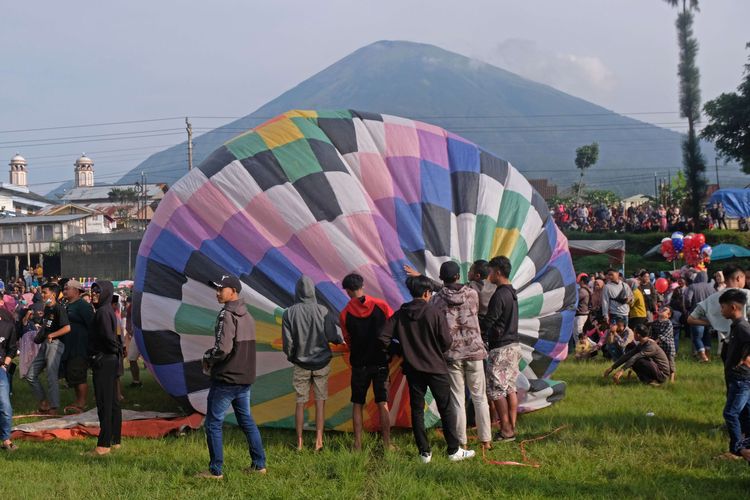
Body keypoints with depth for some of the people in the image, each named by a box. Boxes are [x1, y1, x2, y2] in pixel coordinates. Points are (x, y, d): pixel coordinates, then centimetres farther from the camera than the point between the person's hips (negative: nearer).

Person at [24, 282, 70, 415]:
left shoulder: (59, 309, -11)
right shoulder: (46, 309, 16)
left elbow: (67, 328, -20)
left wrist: (51, 335, -13)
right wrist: (40, 332, 10)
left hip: (55, 344, -9)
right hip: (44, 344, 9)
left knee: (51, 377, -8)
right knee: (30, 375, 9)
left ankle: (54, 408, -1)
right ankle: (43, 402, 18)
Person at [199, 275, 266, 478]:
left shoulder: (227, 315, -16)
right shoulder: (247, 316, 12)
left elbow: (223, 348, -23)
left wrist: (207, 357, -3)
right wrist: (212, 357, 13)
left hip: (226, 379, -8)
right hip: (245, 378, 9)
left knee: (213, 423, 1)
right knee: (247, 421, 17)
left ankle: (216, 470, 3)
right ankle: (259, 464, 20)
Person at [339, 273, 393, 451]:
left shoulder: (345, 314, -6)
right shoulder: (381, 305, -6)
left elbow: (348, 341, 4)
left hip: (359, 364, 0)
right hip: (380, 361, 1)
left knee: (357, 405, 11)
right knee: (383, 404, 6)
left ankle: (358, 444, 11)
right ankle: (387, 444, 6)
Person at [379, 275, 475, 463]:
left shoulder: (400, 315, -2)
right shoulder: (433, 312, -12)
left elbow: (383, 338, -6)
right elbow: (447, 341, -12)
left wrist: (403, 349, 8)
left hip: (412, 369, 3)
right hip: (436, 368, -3)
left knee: (417, 410, 11)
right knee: (446, 409, 7)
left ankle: (424, 453, 12)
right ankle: (454, 451, 11)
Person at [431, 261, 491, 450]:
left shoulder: (437, 300, -6)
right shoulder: (472, 294, -1)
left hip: (451, 354, -1)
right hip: (474, 351, 1)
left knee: (457, 399, 4)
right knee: (480, 397, 10)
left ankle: (462, 442, 7)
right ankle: (486, 440, 13)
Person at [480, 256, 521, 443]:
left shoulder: (499, 295, -18)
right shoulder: (512, 293, 12)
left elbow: (488, 322, -16)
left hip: (500, 348, -9)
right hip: (514, 345, 9)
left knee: (496, 389, -3)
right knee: (510, 388, 11)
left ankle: (505, 430, -1)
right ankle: (512, 427, 14)